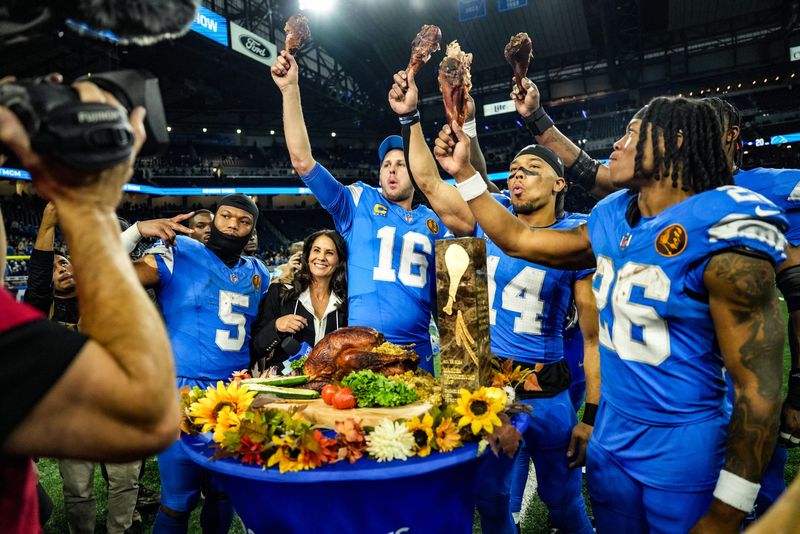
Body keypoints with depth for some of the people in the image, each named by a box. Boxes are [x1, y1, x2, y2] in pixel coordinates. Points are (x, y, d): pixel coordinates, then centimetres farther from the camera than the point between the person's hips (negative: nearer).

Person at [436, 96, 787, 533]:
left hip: (684, 448, -6)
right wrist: (463, 171, 5)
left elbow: (759, 387, -18)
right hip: (611, 432, 7)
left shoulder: (721, 237, -19)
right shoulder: (612, 222, 2)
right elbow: (517, 240, 9)